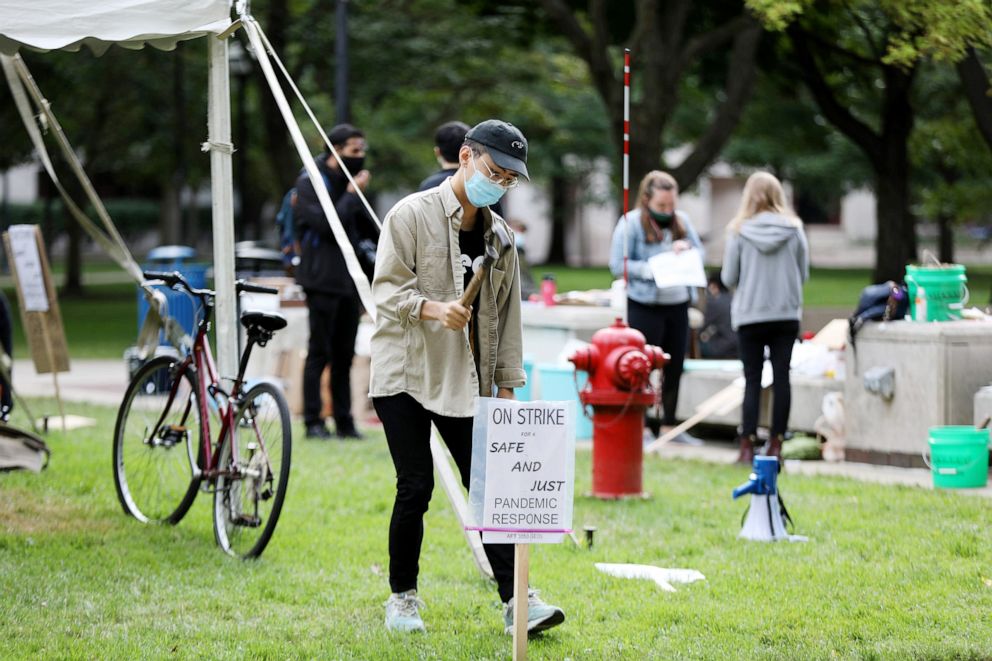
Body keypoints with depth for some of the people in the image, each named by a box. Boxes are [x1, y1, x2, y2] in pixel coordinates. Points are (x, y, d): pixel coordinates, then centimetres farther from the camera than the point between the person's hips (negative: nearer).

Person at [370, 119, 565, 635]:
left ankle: (516, 600, -3)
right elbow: (386, 287, -11)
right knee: (415, 487, -6)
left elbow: (507, 313, 15)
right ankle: (402, 597, 10)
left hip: (466, 380, 5)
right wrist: (432, 308, -28)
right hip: (404, 375, -5)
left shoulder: (499, 235, 12)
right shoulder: (413, 214, -5)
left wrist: (507, 383, 10)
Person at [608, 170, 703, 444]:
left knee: (674, 368, 10)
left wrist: (687, 248, -7)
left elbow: (701, 254, 15)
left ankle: (669, 426, 21)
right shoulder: (631, 223, -7)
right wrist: (651, 270, -21)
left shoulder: (681, 220, 8)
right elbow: (617, 265, -11)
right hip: (645, 306, -5)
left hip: (678, 305, 5)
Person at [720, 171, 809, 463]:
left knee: (752, 380, 3)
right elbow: (804, 274, 4)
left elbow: (729, 278, -2)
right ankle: (776, 443, 5)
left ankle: (748, 444, -3)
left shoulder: (739, 231, -7)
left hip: (750, 316, -1)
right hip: (786, 315, 1)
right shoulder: (794, 229, -3)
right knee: (781, 378, 6)